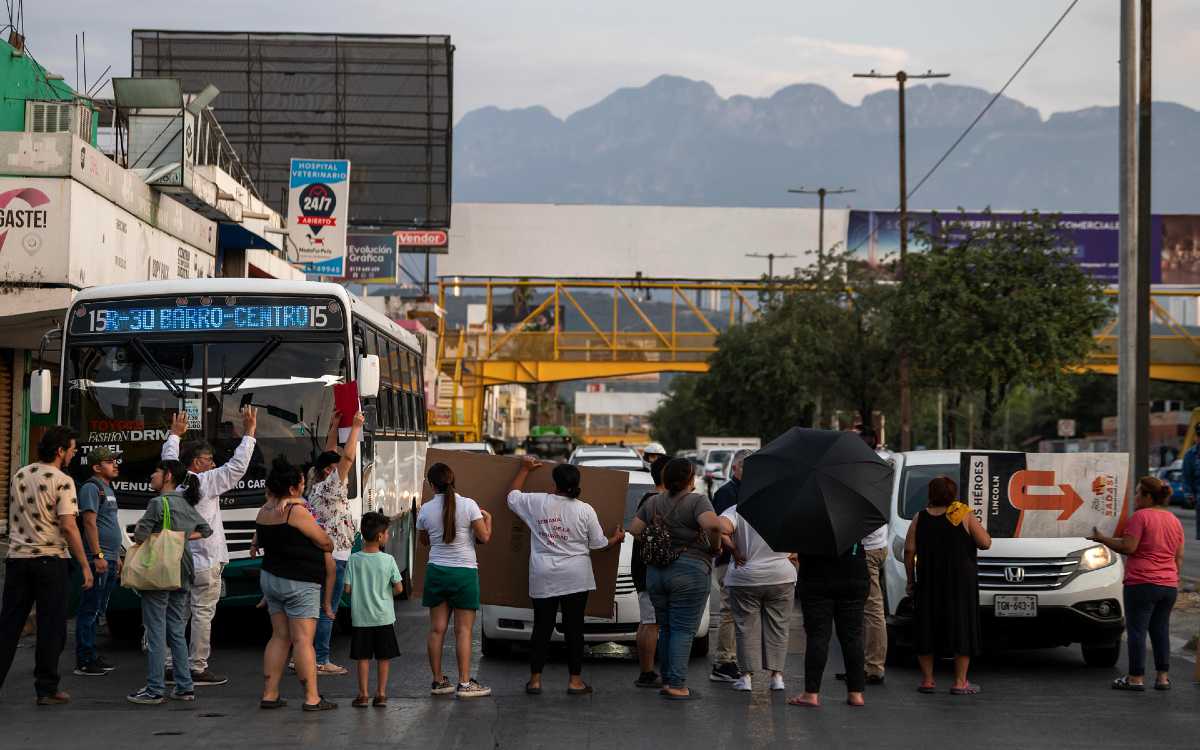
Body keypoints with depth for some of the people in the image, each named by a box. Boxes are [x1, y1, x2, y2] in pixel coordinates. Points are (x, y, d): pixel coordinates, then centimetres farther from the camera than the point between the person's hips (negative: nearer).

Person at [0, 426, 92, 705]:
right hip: (50, 560, -5)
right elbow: (68, 526, -16)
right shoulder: (62, 482, -10)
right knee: (51, 628, 2)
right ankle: (47, 689, 4)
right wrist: (85, 566, -12)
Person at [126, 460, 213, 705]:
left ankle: (154, 690, -2)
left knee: (156, 633, -3)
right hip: (181, 574, 8)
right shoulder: (186, 505, 11)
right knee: (176, 632, 14)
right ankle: (185, 687, 14)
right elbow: (206, 530, 23)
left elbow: (140, 536, -16)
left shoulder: (158, 503, -13)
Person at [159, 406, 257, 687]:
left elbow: (169, 457, 27)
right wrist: (249, 433, -8)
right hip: (205, 561, -8)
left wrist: (175, 434, 42)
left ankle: (172, 664, 12)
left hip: (180, 561, 8)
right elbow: (237, 467, -14)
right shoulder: (204, 482, -12)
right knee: (203, 614, -3)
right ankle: (197, 668, -2)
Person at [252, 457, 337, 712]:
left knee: (279, 636, 12)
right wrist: (329, 545, 13)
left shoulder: (264, 512, 6)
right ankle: (312, 698, -7)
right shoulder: (296, 512, -17)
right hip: (299, 584, -8)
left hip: (270, 577, 8)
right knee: (303, 640, -7)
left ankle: (269, 694, 10)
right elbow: (325, 543, -8)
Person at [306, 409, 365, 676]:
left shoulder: (316, 485, 12)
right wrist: (355, 427, -10)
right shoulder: (331, 487, -11)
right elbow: (348, 457, -17)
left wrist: (334, 427, 21)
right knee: (327, 611, -6)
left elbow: (329, 455, 22)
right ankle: (320, 661, -6)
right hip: (334, 556, -9)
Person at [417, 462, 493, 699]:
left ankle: (438, 681, 13)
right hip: (464, 572, -3)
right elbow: (484, 537, -8)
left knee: (437, 629, 8)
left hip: (436, 571, 3)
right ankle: (464, 683, -1)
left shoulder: (426, 510, -1)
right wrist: (488, 518, 10)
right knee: (463, 630, 0)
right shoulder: (468, 505, -10)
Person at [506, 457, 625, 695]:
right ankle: (575, 680, 6)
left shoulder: (536, 502, -2)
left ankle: (535, 679, 9)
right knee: (574, 628, 4)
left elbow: (511, 496, 17)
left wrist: (524, 469, 28)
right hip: (575, 578, -1)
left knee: (542, 628, 7)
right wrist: (617, 538, 25)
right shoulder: (585, 510, -4)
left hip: (543, 579, 1)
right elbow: (599, 543, 4)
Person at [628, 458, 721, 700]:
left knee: (665, 629, 15)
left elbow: (634, 529, 7)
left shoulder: (653, 502, 8)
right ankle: (677, 685, -7)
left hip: (656, 572, 6)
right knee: (683, 630, -3)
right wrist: (714, 546, -10)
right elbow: (712, 525, -26)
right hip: (690, 573, -6)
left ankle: (667, 681, 18)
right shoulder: (697, 501, -10)